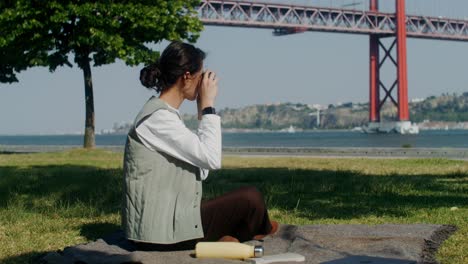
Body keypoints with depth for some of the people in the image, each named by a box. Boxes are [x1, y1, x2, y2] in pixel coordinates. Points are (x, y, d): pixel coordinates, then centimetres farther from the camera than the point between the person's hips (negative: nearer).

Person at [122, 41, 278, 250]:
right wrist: (208, 106, -12)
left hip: (160, 223, 10)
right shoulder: (158, 117, -17)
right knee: (250, 198, 1)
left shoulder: (165, 114, 12)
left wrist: (203, 112, 8)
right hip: (161, 231, -10)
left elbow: (201, 171, 10)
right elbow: (212, 159, -22)